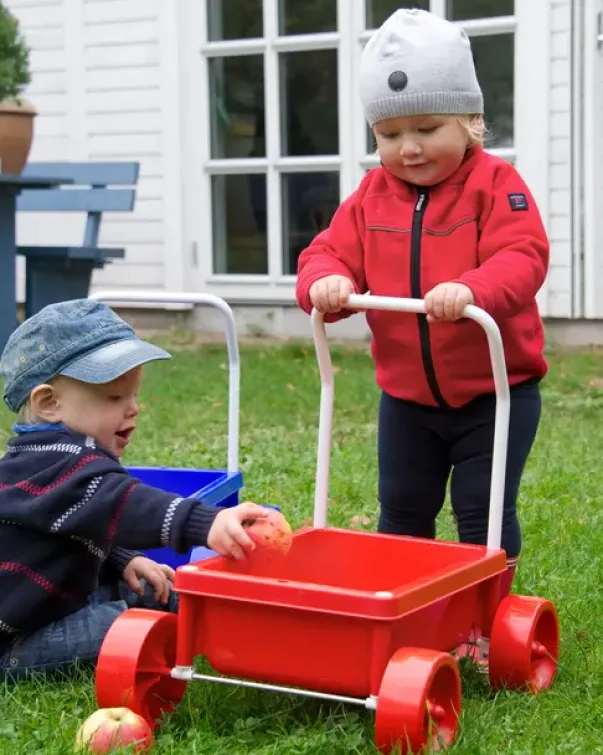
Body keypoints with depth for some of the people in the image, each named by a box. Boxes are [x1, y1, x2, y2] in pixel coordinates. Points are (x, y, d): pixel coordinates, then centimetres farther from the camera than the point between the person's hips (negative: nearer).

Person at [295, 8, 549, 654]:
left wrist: (470, 290, -44)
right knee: (401, 510, 14)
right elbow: (331, 252, -2)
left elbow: (522, 259, -25)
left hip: (494, 389, -5)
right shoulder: (371, 197, 1)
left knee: (483, 511, -1)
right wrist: (325, 282, -27)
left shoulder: (496, 185, -13)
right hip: (406, 394, 5)